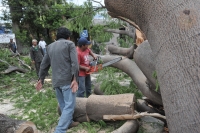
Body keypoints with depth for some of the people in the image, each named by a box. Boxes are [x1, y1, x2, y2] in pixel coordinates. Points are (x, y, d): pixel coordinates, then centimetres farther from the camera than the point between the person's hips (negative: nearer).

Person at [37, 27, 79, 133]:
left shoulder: (50, 46, 16)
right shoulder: (69, 44, -1)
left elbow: (44, 64, 20)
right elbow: (74, 62, -13)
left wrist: (41, 78, 29)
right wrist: (75, 79, -15)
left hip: (56, 81, 7)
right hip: (68, 80, -6)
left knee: (63, 104, 20)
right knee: (69, 106, -5)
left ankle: (69, 122, 34)